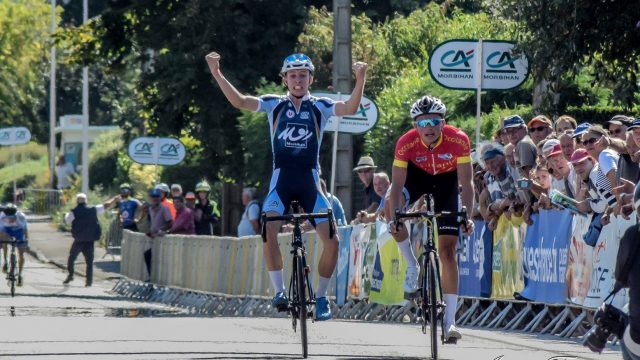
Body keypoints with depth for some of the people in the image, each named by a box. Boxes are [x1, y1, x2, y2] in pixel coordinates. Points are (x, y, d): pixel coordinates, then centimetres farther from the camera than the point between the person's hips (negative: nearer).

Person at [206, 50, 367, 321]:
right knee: (269, 232, -25)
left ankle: (320, 296, 10)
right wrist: (217, 74, -17)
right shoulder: (274, 105, 5)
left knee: (331, 241, -8)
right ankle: (279, 291, -12)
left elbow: (350, 108, -12)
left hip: (310, 182, 1)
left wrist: (360, 80, -28)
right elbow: (239, 101, -5)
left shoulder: (320, 106, 4)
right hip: (281, 179, -1)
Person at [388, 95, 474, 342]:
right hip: (418, 176, 1)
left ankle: (449, 321, -5)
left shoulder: (458, 141, -32)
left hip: (446, 181, -1)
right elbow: (397, 186, -30)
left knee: (447, 251, -6)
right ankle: (412, 266, -4)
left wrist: (467, 217, -41)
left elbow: (466, 184, -28)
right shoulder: (406, 144, -31)